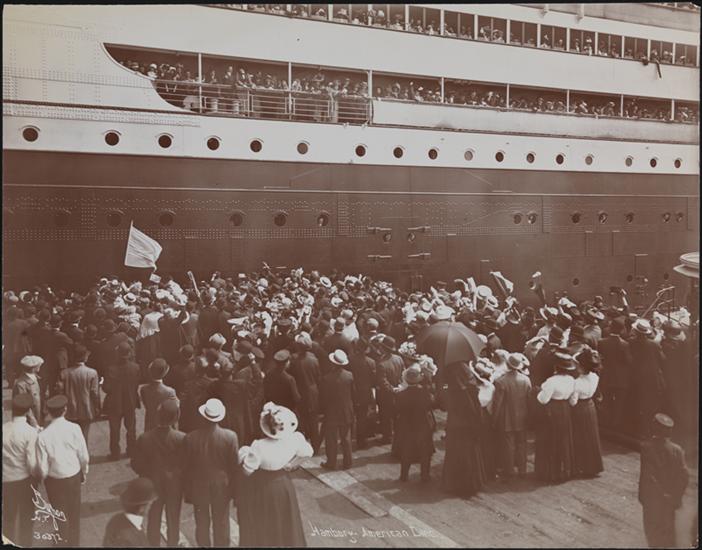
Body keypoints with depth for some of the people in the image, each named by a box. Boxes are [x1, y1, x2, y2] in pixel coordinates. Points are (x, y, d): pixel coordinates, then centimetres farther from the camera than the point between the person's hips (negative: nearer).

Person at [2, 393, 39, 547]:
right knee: (25, 517, 16)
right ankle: (24, 545, 28)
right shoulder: (31, 432, -21)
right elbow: (32, 463, -20)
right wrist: (38, 476, 0)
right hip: (24, 480, -4)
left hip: (5, 480, 4)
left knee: (8, 516, 23)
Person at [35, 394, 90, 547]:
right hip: (74, 477, 1)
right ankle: (74, 542, 38)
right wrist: (84, 473, 10)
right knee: (74, 513, 23)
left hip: (54, 480, -1)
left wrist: (44, 478, 10)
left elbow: (42, 467, -13)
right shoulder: (74, 428, -17)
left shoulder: (43, 436, -20)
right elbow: (84, 456, -9)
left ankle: (65, 541, 37)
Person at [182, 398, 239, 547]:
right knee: (221, 524, 18)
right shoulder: (230, 437, -20)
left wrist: (187, 492, 6)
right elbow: (235, 466, -10)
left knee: (202, 525, 18)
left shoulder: (190, 438, -19)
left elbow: (186, 468, -9)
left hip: (198, 487, 0)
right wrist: (234, 489, 5)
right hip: (222, 487, 0)